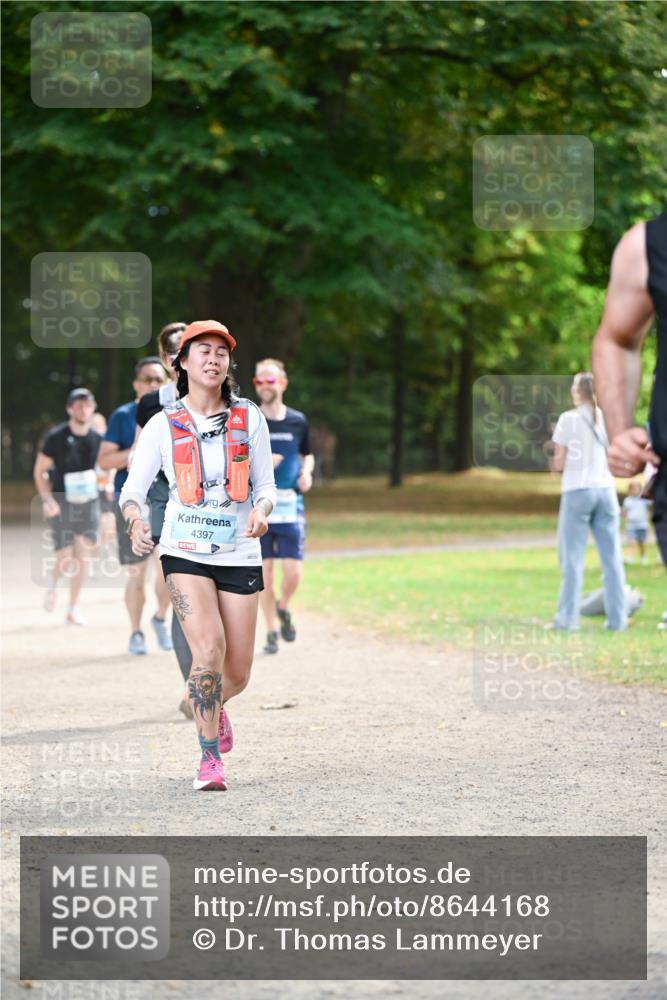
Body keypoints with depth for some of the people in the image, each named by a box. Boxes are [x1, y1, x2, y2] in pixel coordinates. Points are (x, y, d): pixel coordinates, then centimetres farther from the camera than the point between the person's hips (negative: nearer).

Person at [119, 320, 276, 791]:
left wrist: (262, 510, -15)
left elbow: (266, 484, 8)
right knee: (209, 647, -22)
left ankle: (213, 707, 42)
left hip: (239, 554, 2)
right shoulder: (163, 425, 1)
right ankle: (210, 760, -11)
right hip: (185, 553, -2)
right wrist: (135, 518, -21)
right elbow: (134, 487, 2)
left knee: (238, 672, 5)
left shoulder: (249, 419, 4)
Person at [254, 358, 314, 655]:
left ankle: (283, 608, 26)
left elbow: (307, 454, 21)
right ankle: (272, 630, 13)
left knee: (293, 572, -6)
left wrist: (306, 472, 0)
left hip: (290, 507, 1)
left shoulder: (298, 421, 6)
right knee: (264, 571, 0)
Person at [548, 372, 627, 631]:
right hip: (605, 488, 3)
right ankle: (617, 618, 4)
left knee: (572, 556, 1)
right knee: (612, 557, 5)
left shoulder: (568, 419, -3)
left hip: (577, 489, -3)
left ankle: (568, 616, -2)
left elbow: (559, 464, -3)